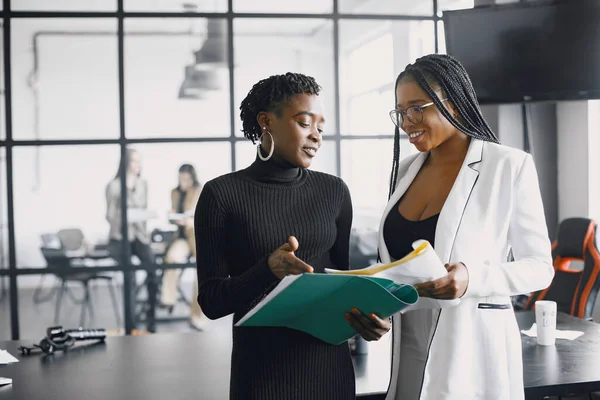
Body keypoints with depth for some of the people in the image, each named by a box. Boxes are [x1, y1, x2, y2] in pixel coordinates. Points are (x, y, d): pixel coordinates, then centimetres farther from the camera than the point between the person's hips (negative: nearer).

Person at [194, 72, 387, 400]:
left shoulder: (334, 191, 2)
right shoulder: (221, 194, -8)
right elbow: (211, 301, -8)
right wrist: (268, 269, -25)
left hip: (329, 362, 3)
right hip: (259, 365, -3)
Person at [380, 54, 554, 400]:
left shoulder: (510, 166, -8)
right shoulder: (405, 170, 8)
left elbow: (541, 266, -7)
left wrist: (473, 278, -24)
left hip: (470, 348, -5)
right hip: (407, 347, 5)